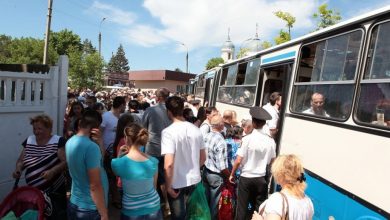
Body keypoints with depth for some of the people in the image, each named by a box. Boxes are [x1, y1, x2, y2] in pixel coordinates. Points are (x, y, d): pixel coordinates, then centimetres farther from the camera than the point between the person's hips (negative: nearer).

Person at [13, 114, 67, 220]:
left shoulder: (58, 141, -11)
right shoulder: (29, 141, 5)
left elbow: (65, 161, -17)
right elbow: (21, 160, 12)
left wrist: (53, 171, -32)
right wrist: (18, 169, -8)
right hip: (33, 191, 4)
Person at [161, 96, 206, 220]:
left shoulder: (168, 132, -20)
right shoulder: (196, 129, -3)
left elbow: (168, 164, -26)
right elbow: (203, 157, 5)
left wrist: (168, 186, -13)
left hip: (177, 183, -5)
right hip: (194, 180, 6)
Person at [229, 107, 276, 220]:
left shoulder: (247, 139, -17)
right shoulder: (270, 141, -6)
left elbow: (238, 161, -14)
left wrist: (232, 174, 0)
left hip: (246, 177, -3)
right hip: (261, 178, 3)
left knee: (242, 208, 11)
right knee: (259, 207, 16)